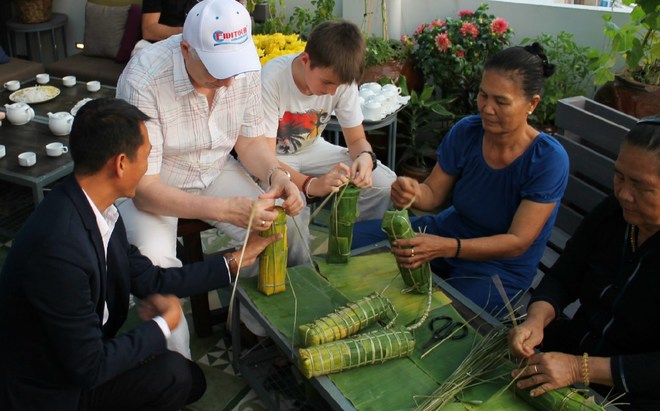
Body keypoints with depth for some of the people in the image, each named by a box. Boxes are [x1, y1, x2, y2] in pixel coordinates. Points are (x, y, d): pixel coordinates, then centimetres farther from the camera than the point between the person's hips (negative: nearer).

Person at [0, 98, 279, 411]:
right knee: (171, 374, -20)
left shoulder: (98, 209, -7)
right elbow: (89, 367, -27)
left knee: (191, 381, 11)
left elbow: (150, 280, 4)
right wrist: (164, 324, -13)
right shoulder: (58, 247, -34)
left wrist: (235, 261, 9)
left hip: (75, 364, 8)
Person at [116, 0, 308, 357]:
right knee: (154, 258, -32)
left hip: (214, 171, 5)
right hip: (151, 184, -4)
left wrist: (277, 175, -24)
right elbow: (144, 188, -31)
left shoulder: (243, 65, -16)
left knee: (290, 226, -13)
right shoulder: (143, 80, -32)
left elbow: (249, 141, -1)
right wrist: (227, 209, -43)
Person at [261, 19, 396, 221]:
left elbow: (357, 139, -5)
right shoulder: (271, 81, -30)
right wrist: (311, 184, -45)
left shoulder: (342, 79, -17)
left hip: (311, 149, 5)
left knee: (385, 182, -11)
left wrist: (365, 157, -30)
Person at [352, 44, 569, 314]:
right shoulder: (466, 132, -9)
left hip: (502, 268, -5)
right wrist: (413, 192, -27)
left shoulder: (549, 159, -22)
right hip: (450, 228, 5)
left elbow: (517, 242, -24)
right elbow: (434, 194, 0)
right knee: (354, 239, -5)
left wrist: (446, 247, -38)